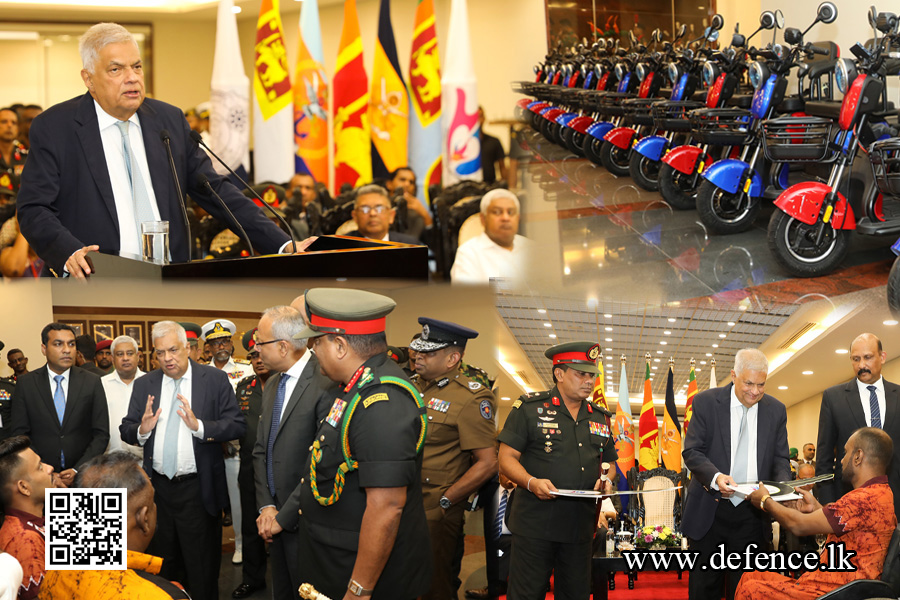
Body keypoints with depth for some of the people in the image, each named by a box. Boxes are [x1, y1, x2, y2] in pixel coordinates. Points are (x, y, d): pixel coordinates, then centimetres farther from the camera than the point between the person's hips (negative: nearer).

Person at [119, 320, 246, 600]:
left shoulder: (215, 380, -5)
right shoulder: (145, 385, 6)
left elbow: (237, 426, -10)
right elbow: (125, 430, 7)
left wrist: (199, 426, -24)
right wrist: (142, 429, -16)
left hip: (198, 490, -3)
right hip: (157, 488, 4)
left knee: (202, 572, 5)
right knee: (162, 564, 14)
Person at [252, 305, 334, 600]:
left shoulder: (326, 385, -19)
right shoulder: (271, 386, 11)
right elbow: (261, 450, 13)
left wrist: (284, 516, -16)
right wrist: (266, 506, -1)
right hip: (276, 519, 8)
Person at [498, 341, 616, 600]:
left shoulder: (600, 417, 13)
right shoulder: (529, 408, -2)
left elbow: (608, 461, 24)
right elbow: (507, 458, -5)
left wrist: (606, 480, 1)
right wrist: (532, 482, -23)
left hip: (580, 527, 5)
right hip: (535, 524, -5)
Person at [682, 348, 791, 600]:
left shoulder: (776, 410, 5)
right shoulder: (706, 402, -4)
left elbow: (780, 458, 8)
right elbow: (692, 451, -7)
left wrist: (782, 485, -14)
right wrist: (715, 477, -26)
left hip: (751, 515, 2)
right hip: (709, 511, -2)